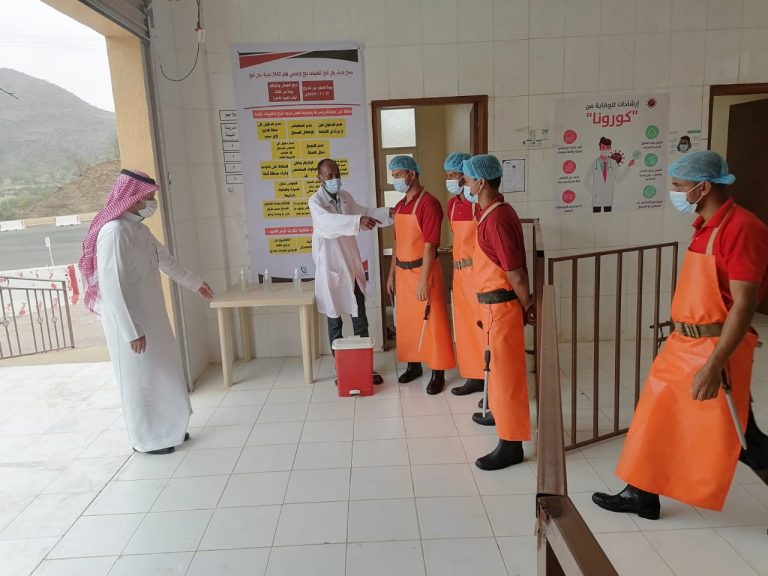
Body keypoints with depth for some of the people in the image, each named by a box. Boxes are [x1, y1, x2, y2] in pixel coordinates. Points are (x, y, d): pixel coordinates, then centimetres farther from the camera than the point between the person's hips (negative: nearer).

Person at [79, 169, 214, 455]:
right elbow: (112, 287, -24)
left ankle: (165, 429, 33)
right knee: (140, 380, 5)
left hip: (151, 317, 9)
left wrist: (195, 283, 34)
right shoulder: (114, 232, -21)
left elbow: (166, 259, 23)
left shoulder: (139, 228, 7)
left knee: (162, 373, 17)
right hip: (130, 323, -9)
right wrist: (132, 331, -23)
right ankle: (147, 439, 23)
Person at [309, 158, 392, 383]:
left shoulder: (345, 197, 6)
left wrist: (389, 212, 8)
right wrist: (358, 221, -47)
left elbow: (364, 212, 21)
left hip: (352, 266, 5)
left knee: (360, 319, 9)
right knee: (334, 321, 7)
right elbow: (329, 221, -33)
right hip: (331, 268, -5)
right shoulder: (316, 201, -13)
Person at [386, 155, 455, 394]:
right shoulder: (399, 206, 11)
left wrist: (423, 280, -23)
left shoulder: (429, 203, -15)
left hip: (423, 270, -8)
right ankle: (413, 365, 29)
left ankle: (438, 373, 10)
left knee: (431, 322, 0)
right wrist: (392, 274, 16)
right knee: (406, 321, 14)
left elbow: (430, 245, -20)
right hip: (402, 272, 8)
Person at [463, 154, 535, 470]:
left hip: (500, 305, -10)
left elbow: (515, 272, -21)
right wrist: (525, 303, 16)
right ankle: (499, 413, 45)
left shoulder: (496, 220, -23)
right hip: (494, 303, 10)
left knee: (505, 370, -1)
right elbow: (513, 266, 13)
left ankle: (511, 443, 10)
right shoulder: (498, 212, 9)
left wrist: (527, 305, -8)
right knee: (498, 365, 25)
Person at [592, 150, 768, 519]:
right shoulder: (705, 226, 9)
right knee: (656, 419, 14)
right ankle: (641, 494, 26)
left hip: (716, 350, -9)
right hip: (681, 345, 9)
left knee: (720, 435, 7)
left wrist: (714, 365, -25)